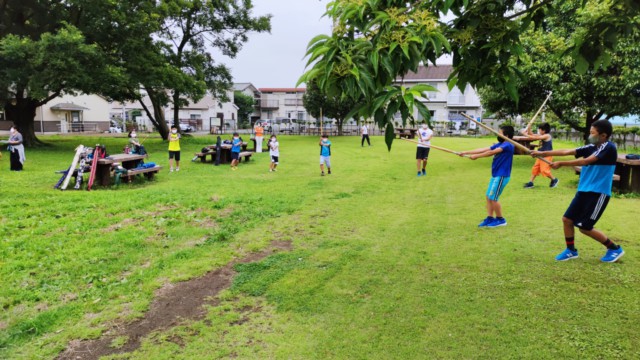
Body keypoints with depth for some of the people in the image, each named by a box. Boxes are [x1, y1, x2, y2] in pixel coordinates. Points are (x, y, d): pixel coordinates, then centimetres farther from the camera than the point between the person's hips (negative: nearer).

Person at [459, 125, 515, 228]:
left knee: (493, 198, -5)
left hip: (501, 176, -9)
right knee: (489, 197, 10)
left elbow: (491, 152, -25)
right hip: (496, 175, 9)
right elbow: (483, 149, 9)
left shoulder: (508, 145, -16)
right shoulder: (499, 144, 11)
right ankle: (490, 219, 17)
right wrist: (466, 152, 6)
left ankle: (500, 220, 10)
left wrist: (476, 156, -21)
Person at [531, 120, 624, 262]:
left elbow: (586, 161, -23)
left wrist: (561, 164, -23)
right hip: (583, 191, 7)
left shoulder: (609, 148, -13)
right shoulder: (591, 147, 8)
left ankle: (615, 248, 16)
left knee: (585, 227, -5)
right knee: (567, 219, 5)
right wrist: (543, 153, -2)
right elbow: (567, 152, 4)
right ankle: (571, 250, 22)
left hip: (598, 193, -7)